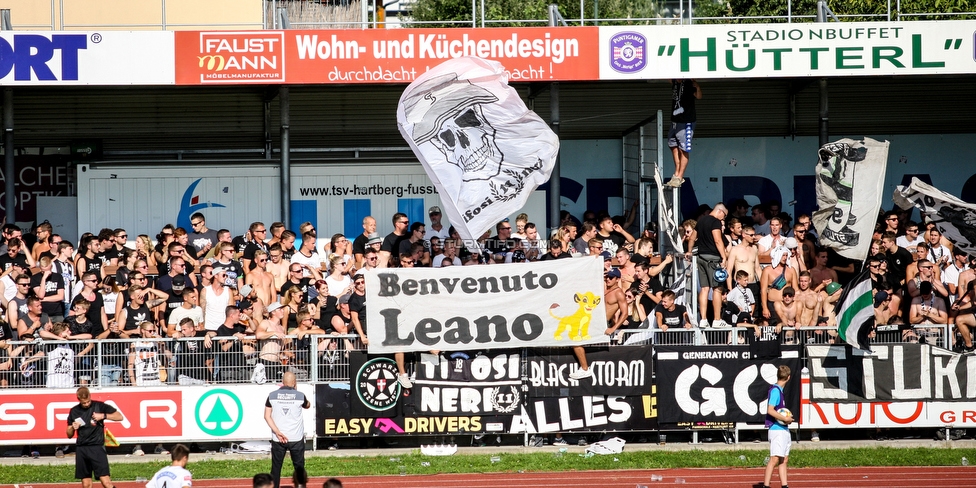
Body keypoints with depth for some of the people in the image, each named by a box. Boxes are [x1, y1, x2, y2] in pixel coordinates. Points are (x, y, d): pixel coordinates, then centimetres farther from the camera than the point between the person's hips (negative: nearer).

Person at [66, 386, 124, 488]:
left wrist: (103, 416, -15)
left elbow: (119, 416, -2)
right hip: (81, 449, 4)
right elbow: (69, 435, 15)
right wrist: (73, 428, -7)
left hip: (97, 447, -4)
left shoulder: (99, 406, -2)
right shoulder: (74, 411, 8)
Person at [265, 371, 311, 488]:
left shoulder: (272, 395, -2)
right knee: (299, 468, 7)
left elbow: (267, 416, -6)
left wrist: (277, 432, -11)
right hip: (296, 439, -1)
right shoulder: (300, 396, -4)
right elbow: (307, 405, 19)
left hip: (277, 439, 1)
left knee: (276, 468, 8)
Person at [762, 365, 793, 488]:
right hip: (776, 429, -10)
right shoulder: (775, 390, -13)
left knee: (784, 459, 10)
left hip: (784, 429, 10)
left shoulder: (780, 390, 15)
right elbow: (770, 410, -20)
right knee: (775, 458, -12)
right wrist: (785, 419, -15)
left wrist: (787, 418, 11)